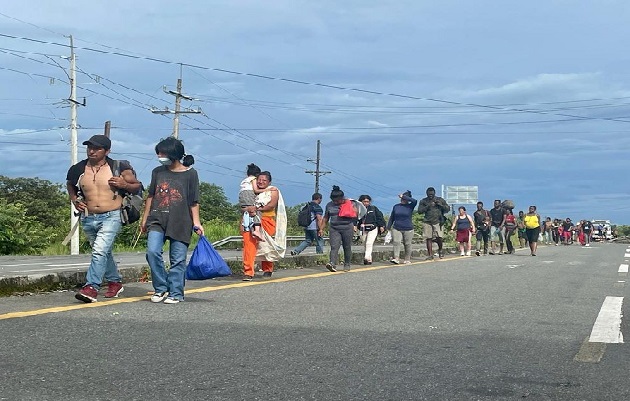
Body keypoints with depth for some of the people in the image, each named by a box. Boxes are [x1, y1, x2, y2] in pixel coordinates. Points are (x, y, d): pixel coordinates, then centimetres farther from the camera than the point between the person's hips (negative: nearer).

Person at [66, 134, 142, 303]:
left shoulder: (118, 168, -6)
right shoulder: (79, 169, 3)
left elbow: (137, 186, 5)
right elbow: (70, 184, 26)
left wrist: (124, 185, -15)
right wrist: (74, 200, 9)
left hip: (111, 217, -5)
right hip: (88, 218, 5)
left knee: (100, 251, -20)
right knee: (104, 252, 19)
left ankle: (92, 287, -21)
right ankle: (115, 282, 35)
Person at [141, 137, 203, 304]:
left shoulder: (190, 174, 2)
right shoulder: (158, 172, 11)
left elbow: (194, 202, 4)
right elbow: (151, 196, 18)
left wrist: (196, 223, -3)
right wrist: (144, 219, 18)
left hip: (181, 223, -3)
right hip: (157, 220, 3)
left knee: (178, 259, 0)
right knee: (152, 252, -14)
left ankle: (176, 293, 9)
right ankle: (161, 289, 0)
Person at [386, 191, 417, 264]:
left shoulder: (410, 206, -1)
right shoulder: (396, 206, 8)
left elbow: (414, 201, -22)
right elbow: (392, 217, 14)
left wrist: (403, 196, -18)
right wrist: (389, 227, 10)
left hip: (408, 229, -1)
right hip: (396, 228, 1)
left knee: (407, 244, 5)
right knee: (396, 242, -15)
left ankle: (407, 259, 17)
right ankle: (396, 258, -19)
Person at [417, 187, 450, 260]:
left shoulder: (440, 200, 10)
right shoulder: (423, 201, 8)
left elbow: (448, 208, 10)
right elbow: (419, 211, -1)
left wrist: (440, 205, -7)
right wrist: (428, 206, -12)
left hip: (438, 222, 0)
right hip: (427, 223, 0)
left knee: (439, 238, -11)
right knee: (429, 239, -2)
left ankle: (440, 250, 18)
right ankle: (430, 255, 6)